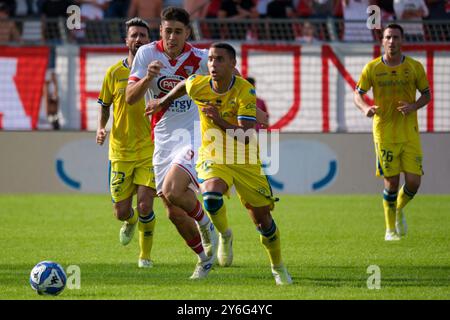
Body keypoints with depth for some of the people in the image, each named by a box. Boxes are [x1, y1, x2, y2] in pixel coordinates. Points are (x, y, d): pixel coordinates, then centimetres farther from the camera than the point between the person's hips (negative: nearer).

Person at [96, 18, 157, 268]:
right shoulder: (114, 73, 3)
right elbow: (105, 105, 16)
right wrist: (101, 127, -3)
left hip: (150, 151, -2)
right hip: (121, 151, 2)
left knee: (145, 205, -13)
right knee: (121, 212, 4)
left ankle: (146, 255, 9)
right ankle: (130, 222, 43)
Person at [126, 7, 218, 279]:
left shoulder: (200, 59, -8)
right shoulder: (147, 54, -4)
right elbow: (130, 98, -9)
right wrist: (148, 78, -27)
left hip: (194, 134, -4)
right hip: (163, 138, 4)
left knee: (172, 191, -28)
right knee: (174, 212, 5)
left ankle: (206, 223, 1)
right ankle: (205, 258, 26)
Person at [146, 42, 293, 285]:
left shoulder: (245, 90, -21)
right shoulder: (197, 85, -12)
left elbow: (246, 135, -27)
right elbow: (183, 85, 16)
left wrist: (220, 121, -36)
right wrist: (163, 102, 28)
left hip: (244, 159, -1)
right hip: (212, 155, 1)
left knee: (262, 218, 3)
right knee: (210, 195, -31)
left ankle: (278, 267, 28)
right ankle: (224, 236, 1)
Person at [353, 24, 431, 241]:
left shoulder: (415, 67, 2)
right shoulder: (372, 68, 0)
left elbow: (426, 94, 10)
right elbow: (357, 94, 6)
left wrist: (414, 106, -12)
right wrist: (365, 108, -16)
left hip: (410, 132, 1)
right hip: (384, 133, -1)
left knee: (414, 181, -5)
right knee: (391, 182, -2)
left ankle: (399, 209, 27)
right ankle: (391, 229, 15)